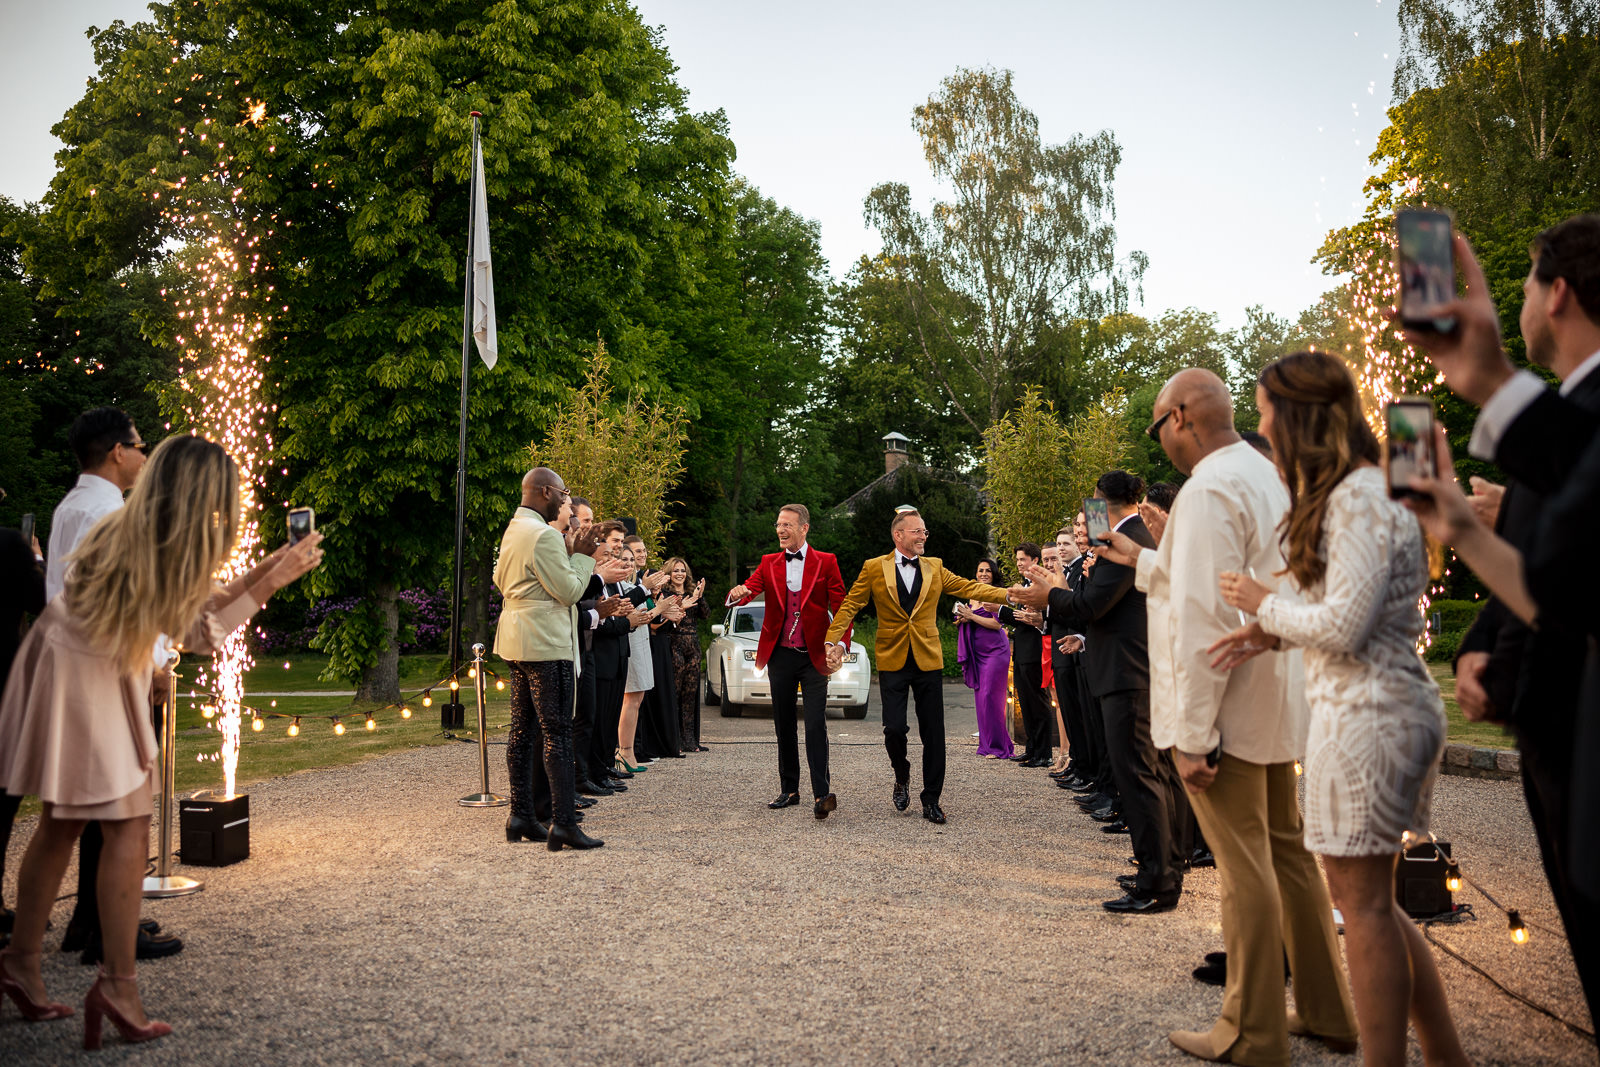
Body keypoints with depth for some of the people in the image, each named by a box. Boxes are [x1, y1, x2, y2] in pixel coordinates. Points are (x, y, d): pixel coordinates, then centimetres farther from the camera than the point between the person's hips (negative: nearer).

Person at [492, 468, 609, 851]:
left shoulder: (512, 530, 14)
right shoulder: (544, 535, -17)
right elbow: (569, 591, -17)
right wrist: (582, 557, -2)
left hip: (518, 642, 10)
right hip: (546, 643, -10)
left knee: (523, 729, 11)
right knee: (557, 732, -8)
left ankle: (521, 816, 16)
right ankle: (563, 824, -7)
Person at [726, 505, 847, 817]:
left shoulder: (826, 562, 2)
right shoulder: (769, 563, 10)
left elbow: (841, 606, 1)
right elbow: (749, 588, -4)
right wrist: (737, 594, -28)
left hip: (813, 656, -3)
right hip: (780, 654, 3)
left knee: (816, 725, -11)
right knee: (784, 726, 10)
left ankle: (822, 793, -12)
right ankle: (789, 789, 21)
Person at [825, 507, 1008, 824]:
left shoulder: (935, 568, 9)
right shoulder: (874, 568, 1)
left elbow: (969, 588, 5)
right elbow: (849, 606, 0)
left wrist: (1011, 595, -7)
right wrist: (833, 642, -12)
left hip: (928, 660, 2)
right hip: (892, 661, -2)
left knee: (933, 734, 2)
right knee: (894, 728, -8)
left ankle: (931, 800, 15)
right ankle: (902, 775, 24)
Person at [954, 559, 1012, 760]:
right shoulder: (972, 596, 14)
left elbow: (997, 623, -15)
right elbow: (960, 620, 22)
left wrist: (971, 615, -13)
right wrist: (962, 619, -1)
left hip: (995, 650, -7)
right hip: (977, 652, 7)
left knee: (991, 694, -10)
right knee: (980, 695, 6)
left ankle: (998, 746, -5)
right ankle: (986, 744, 14)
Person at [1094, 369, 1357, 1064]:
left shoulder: (1209, 490, -18)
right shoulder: (1268, 476, 13)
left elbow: (1204, 620, -24)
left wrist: (1193, 735, -21)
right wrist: (1143, 562, 28)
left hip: (1230, 711, -10)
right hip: (1278, 704, 10)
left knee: (1245, 870, 0)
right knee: (1287, 851, 17)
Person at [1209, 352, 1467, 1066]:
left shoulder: (1359, 499, -16)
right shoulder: (1365, 491, 15)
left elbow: (1343, 629, -21)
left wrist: (1265, 605, -5)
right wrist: (1274, 635, 8)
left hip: (1363, 715, -10)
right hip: (1393, 708, 10)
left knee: (1362, 905, 0)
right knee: (1369, 899, 16)